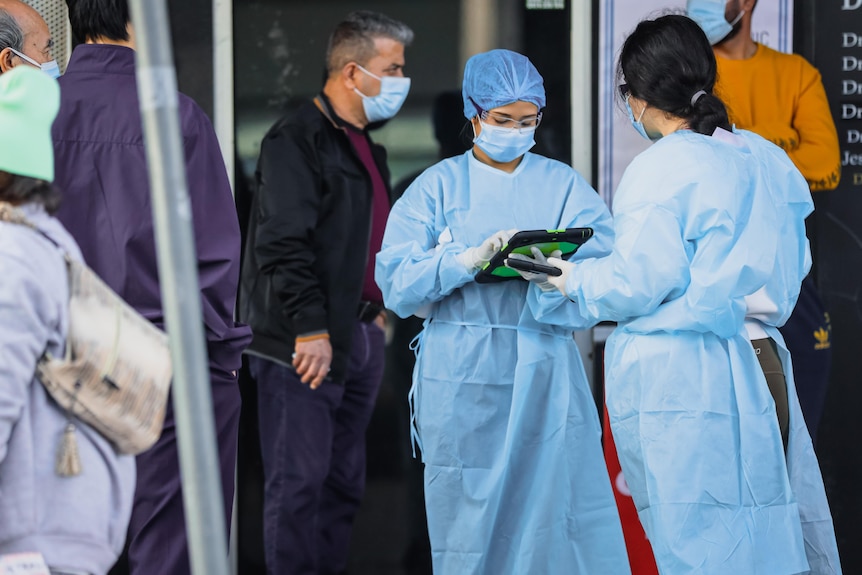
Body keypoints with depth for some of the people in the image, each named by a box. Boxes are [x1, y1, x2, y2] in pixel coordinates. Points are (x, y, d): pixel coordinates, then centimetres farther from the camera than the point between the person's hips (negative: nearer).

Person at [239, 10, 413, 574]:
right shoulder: (297, 140, -13)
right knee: (300, 480, -7)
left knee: (345, 481, 13)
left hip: (360, 337, 10)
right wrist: (311, 329, -22)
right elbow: (283, 244, -20)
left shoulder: (363, 144, 17)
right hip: (305, 344, -10)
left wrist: (377, 309, 18)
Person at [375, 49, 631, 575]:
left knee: (559, 508, -5)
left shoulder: (564, 187, 10)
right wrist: (470, 260, -19)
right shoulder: (438, 187, 7)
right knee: (470, 515, 0)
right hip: (463, 377, -1)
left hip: (545, 370, 1)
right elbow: (396, 280, -5)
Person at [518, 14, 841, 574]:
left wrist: (575, 279, 5)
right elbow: (792, 264, 18)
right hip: (761, 357, 7)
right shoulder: (769, 160, 9)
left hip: (679, 377, -7)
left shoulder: (659, 171, -12)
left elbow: (639, 286, -13)